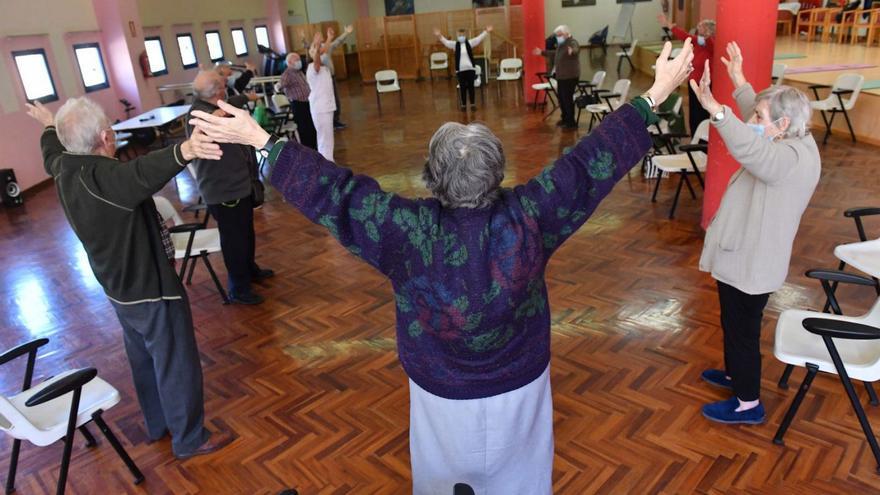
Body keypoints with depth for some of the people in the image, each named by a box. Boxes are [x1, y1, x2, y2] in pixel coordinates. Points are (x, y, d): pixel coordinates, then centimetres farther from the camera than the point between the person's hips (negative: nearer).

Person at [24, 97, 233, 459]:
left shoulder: (64, 169, -1)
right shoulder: (102, 177, -30)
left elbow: (51, 154, 25)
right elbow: (143, 173, -54)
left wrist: (49, 127, 45)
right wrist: (184, 151, -72)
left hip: (120, 288, 10)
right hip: (151, 289, -10)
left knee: (144, 360, 24)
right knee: (177, 364, 6)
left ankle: (157, 424, 43)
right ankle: (190, 439, 21)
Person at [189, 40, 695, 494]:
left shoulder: (411, 230, -27)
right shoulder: (528, 216, -23)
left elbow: (334, 191, -22)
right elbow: (592, 161, -16)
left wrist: (260, 140, -14)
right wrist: (656, 93, -6)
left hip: (443, 394, -1)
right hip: (520, 386, 2)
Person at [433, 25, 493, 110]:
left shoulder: (469, 43, 5)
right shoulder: (455, 44, 3)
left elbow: (479, 38, -2)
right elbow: (446, 42, -7)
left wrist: (486, 32, -13)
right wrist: (439, 36, -23)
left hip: (470, 68, 0)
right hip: (460, 70, 0)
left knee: (471, 86, 4)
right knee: (462, 87, 4)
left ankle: (473, 104, 12)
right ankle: (463, 104, 11)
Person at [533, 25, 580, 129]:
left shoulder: (572, 42, -14)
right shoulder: (561, 44, 15)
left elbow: (575, 50, -38)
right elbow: (555, 55, 33)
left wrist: (572, 51, -62)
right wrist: (542, 52, 39)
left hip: (570, 76, -9)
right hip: (561, 76, 9)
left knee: (567, 98, -9)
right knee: (561, 97, 15)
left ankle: (571, 122, -2)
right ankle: (565, 119, 30)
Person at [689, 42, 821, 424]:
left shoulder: (791, 158, -27)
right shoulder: (793, 143, 4)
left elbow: (751, 150, -48)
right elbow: (757, 127, 22)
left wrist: (714, 107, -57)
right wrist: (738, 81, 23)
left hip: (751, 264, -10)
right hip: (745, 256, 10)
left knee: (742, 329, 6)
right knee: (735, 324, 26)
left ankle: (748, 404, 23)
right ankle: (735, 374, 47)